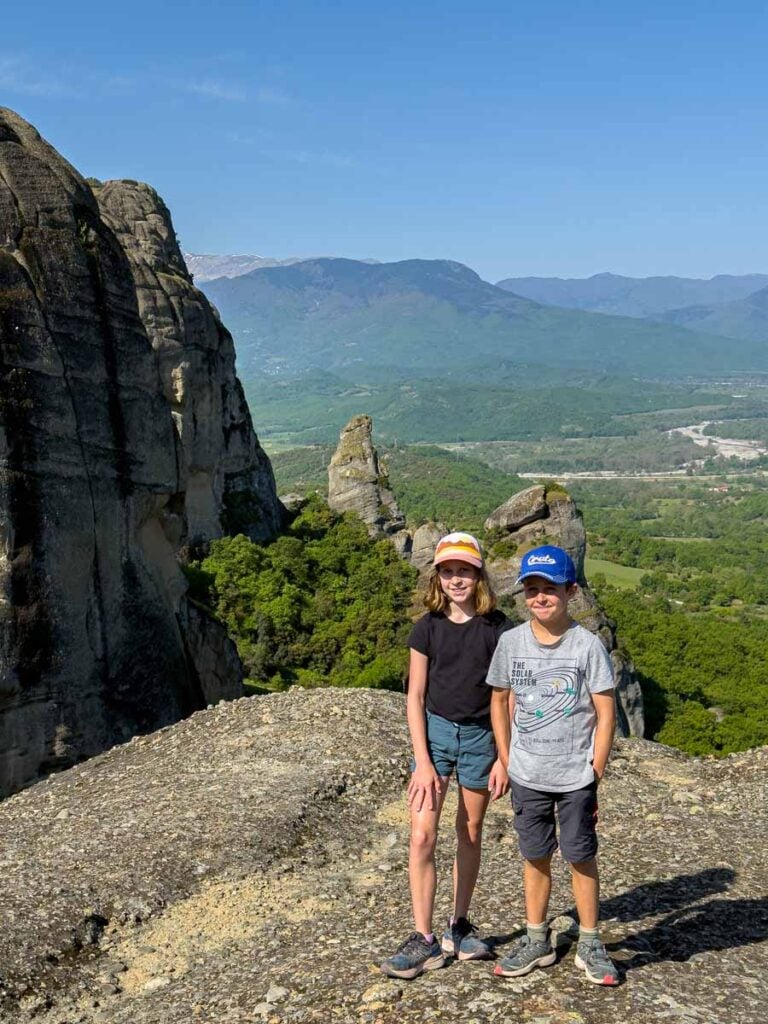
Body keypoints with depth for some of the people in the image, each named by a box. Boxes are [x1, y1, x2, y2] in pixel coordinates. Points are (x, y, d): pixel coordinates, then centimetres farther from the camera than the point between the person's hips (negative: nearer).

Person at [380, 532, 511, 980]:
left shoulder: (497, 628, -7)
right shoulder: (428, 627, -2)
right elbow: (416, 696, -1)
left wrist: (503, 759, -6)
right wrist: (423, 761, -8)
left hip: (479, 737, -1)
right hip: (435, 732, 1)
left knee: (470, 835, 12)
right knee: (422, 837, -7)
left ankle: (461, 926, 29)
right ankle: (424, 939, 3)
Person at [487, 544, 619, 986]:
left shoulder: (588, 645, -11)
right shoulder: (511, 642, -2)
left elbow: (606, 714, -7)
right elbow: (500, 700, 9)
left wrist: (596, 773, -8)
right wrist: (506, 759, 5)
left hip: (576, 777, -2)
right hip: (527, 777, 3)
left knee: (582, 858, 8)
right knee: (536, 857, 14)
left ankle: (590, 945, 24)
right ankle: (537, 941, 28)